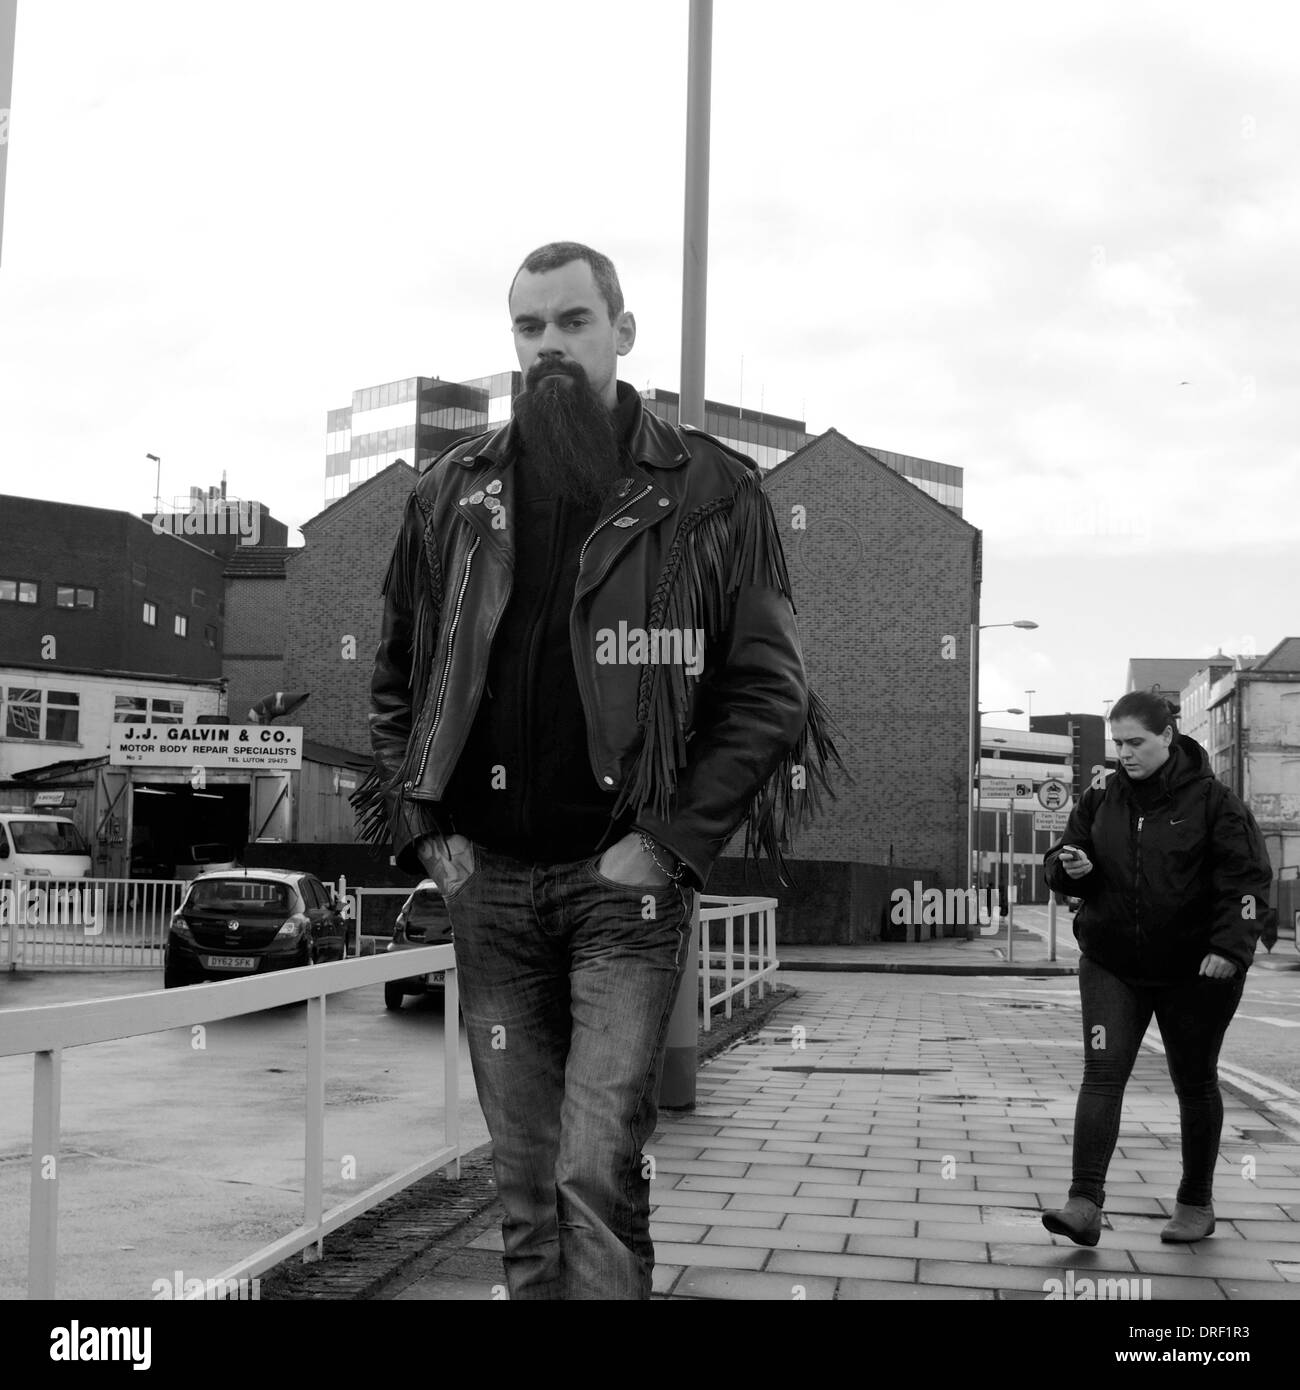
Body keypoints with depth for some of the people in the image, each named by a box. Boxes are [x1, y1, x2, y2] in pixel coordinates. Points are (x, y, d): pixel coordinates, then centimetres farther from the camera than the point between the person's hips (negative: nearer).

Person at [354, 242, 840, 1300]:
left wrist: (670, 841, -11)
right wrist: (428, 831, 3)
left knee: (598, 1171, -11)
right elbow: (395, 685, 16)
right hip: (488, 882, 4)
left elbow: (769, 695, -3)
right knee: (525, 1183, 12)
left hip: (627, 873, -3)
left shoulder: (711, 492, -1)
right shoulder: (453, 497, 9)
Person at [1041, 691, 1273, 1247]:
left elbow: (1247, 879, -10)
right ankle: (1085, 1203, -12)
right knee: (1102, 1075, -9)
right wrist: (1071, 867, -14)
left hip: (1195, 970, -2)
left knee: (1195, 1082, 11)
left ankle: (1196, 1204, 26)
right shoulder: (1100, 799, 3)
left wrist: (1229, 947, -20)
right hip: (1111, 964, 3)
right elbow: (1062, 860, 10)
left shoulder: (1211, 800, -8)